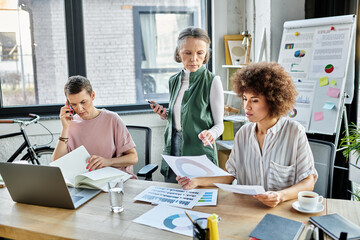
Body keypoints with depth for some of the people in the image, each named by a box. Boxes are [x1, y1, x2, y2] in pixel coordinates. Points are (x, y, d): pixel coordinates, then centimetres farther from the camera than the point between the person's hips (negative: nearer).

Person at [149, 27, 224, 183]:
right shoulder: (174, 81, 9)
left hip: (199, 152, -5)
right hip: (174, 149, 5)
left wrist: (210, 134, -28)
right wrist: (165, 115, 0)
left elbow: (219, 124, -7)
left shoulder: (212, 81, -9)